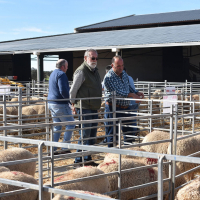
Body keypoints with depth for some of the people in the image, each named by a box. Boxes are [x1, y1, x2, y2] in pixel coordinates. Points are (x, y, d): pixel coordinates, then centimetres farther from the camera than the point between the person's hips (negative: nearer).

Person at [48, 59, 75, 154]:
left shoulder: (53, 74, 18)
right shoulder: (61, 74, -14)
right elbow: (63, 91, -23)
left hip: (51, 103, 10)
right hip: (60, 104, -10)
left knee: (56, 127, 13)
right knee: (70, 124, 0)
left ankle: (53, 149, 12)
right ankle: (65, 148, -1)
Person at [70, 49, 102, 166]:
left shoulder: (95, 70, 16)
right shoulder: (81, 71, -12)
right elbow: (73, 90, -10)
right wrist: (74, 104, -3)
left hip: (94, 108, 9)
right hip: (84, 108, -9)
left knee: (92, 134, 12)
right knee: (85, 134, -7)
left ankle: (88, 158, 22)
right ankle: (79, 160, 3)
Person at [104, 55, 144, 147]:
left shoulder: (124, 73, 10)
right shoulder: (109, 77, -15)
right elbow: (117, 92, -24)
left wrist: (137, 92, 3)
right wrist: (132, 95, -29)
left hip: (125, 107, 8)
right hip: (114, 109, -8)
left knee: (130, 130, 15)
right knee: (113, 132, -1)